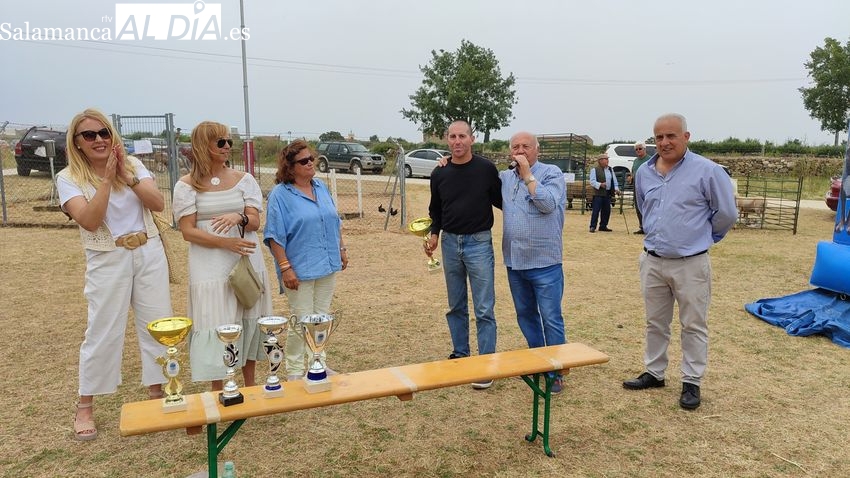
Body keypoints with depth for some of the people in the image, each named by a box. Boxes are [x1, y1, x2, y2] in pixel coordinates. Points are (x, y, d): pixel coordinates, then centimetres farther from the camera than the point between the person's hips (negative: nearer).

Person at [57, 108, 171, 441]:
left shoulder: (133, 164, 3)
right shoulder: (69, 178, -5)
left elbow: (158, 204, -7)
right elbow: (90, 221, -19)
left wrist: (127, 176, -17)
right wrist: (107, 178, -22)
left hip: (149, 254, 3)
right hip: (108, 261, -3)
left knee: (158, 324, 7)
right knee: (102, 332, 2)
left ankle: (157, 393, 24)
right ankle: (85, 407, 20)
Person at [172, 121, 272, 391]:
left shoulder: (243, 180, 6)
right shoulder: (187, 185, -1)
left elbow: (255, 222, -1)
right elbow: (188, 231, -7)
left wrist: (238, 218, -24)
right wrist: (225, 242, -20)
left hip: (247, 262, 3)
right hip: (210, 267, -3)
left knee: (248, 321, 10)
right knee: (215, 325, -1)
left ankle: (250, 384, 27)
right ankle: (218, 392, 14)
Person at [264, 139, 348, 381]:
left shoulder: (321, 188, 8)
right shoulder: (280, 194, -10)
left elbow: (335, 222, 18)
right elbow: (275, 236, -13)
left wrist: (342, 249, 15)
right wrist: (285, 268, -18)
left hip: (327, 266, 6)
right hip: (300, 270, -6)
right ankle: (295, 371, 16)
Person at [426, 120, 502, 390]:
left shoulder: (486, 169, -6)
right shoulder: (440, 174, 4)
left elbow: (500, 200, 5)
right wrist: (434, 234, 2)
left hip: (479, 243, -4)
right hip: (450, 243, 4)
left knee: (484, 309, -2)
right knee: (456, 306, 15)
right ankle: (460, 354, 30)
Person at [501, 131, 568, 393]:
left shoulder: (552, 173, -5)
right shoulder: (505, 177, 10)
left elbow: (547, 203, -20)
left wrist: (527, 174, -15)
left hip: (544, 262, -6)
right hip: (514, 261, 6)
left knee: (551, 318, -1)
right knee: (525, 315, 16)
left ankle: (556, 371, 10)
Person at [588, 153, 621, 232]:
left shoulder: (610, 169, 15)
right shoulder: (594, 170, -3)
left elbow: (614, 180, 16)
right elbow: (592, 181, -9)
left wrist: (616, 188, 1)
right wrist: (600, 184, -25)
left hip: (608, 193, 6)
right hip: (598, 194, -6)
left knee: (606, 210, 8)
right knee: (596, 210, -7)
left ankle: (603, 226, 18)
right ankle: (593, 226, -3)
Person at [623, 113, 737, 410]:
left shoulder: (707, 171, -12)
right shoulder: (644, 172, 4)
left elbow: (726, 213, -3)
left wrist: (702, 237, 8)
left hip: (690, 264, -5)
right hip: (652, 261, 5)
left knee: (694, 326, 7)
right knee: (655, 323, 16)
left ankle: (692, 382, 19)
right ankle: (654, 373, 31)